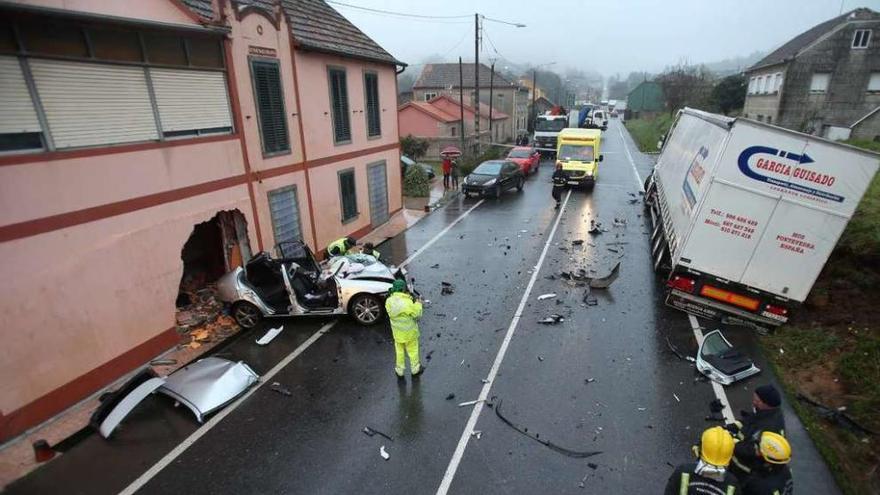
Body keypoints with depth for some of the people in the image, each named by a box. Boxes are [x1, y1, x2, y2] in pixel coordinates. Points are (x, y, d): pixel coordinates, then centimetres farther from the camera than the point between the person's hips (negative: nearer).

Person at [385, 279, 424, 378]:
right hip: (409, 332, -4)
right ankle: (415, 369, 39)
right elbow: (417, 314, -17)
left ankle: (399, 371, 37)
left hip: (397, 331, 4)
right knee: (412, 350, 19)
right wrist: (418, 304, 0)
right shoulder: (408, 303, -30)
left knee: (399, 351, 23)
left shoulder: (389, 301, -15)